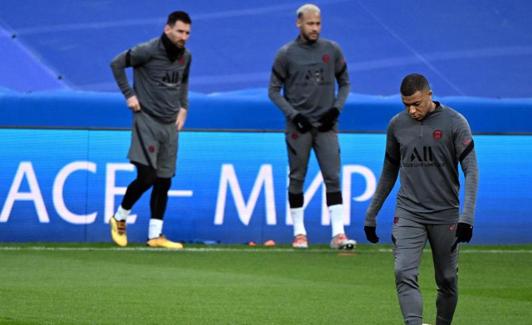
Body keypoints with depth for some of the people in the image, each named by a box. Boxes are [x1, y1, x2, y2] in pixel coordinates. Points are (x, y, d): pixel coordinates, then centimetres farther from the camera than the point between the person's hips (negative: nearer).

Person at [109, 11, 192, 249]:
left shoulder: (185, 56, 8)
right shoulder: (148, 51, -13)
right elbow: (117, 63, -6)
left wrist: (183, 107, 13)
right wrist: (129, 94, -9)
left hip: (170, 125, 7)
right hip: (147, 120, -6)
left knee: (164, 182, 5)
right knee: (146, 177, -13)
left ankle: (155, 235, 10)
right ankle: (119, 218, 10)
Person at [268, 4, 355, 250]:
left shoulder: (332, 50, 6)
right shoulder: (286, 54, -1)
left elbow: (344, 83, 14)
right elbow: (274, 90, 1)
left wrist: (336, 108, -3)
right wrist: (293, 114, -11)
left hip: (326, 125, 1)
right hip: (298, 126, -1)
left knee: (333, 178, -6)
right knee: (297, 179, 3)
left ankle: (338, 234, -8)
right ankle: (299, 232, 11)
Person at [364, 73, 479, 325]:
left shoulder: (455, 123, -5)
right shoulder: (397, 125, 6)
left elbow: (471, 170, -8)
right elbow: (389, 172, 17)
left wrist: (466, 217, -18)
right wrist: (371, 215, 18)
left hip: (445, 215, -2)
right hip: (408, 213, 2)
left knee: (447, 280, 6)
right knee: (404, 273, -18)